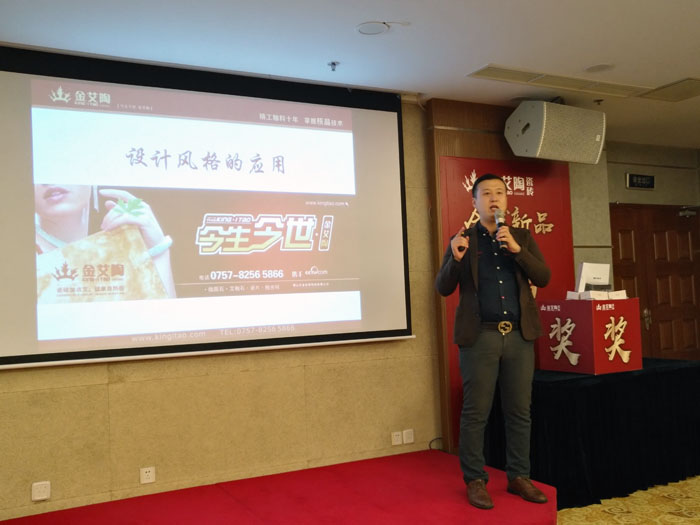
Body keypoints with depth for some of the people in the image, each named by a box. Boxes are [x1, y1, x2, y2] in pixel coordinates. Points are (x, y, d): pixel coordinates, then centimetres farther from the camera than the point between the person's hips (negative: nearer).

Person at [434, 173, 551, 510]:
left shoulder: (522, 237, 12)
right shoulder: (462, 239, 4)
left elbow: (543, 278, 2)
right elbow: (443, 288, -1)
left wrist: (517, 249, -12)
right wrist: (456, 258, -20)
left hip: (519, 334, 3)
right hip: (480, 336, -3)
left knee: (519, 411, 8)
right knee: (475, 413, 1)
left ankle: (518, 477, 21)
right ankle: (475, 481, 13)